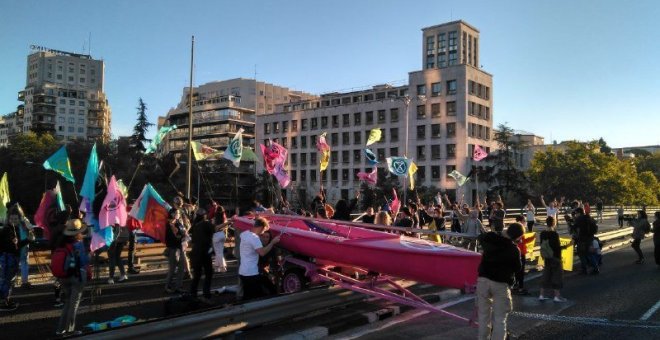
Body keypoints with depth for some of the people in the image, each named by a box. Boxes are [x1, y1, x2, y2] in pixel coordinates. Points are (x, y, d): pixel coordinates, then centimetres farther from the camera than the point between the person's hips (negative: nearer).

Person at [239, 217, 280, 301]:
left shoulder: (244, 233, 7)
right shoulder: (254, 237, -21)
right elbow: (262, 252, -28)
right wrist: (273, 242, -17)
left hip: (243, 272, 9)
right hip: (251, 273, -9)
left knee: (247, 297, 17)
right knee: (258, 297, -1)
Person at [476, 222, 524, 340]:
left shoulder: (489, 238, 0)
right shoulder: (514, 250, -14)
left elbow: (481, 237, 23)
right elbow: (517, 268, 0)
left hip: (483, 279, 4)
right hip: (500, 284, -4)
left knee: (483, 315, 12)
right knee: (500, 318, 3)